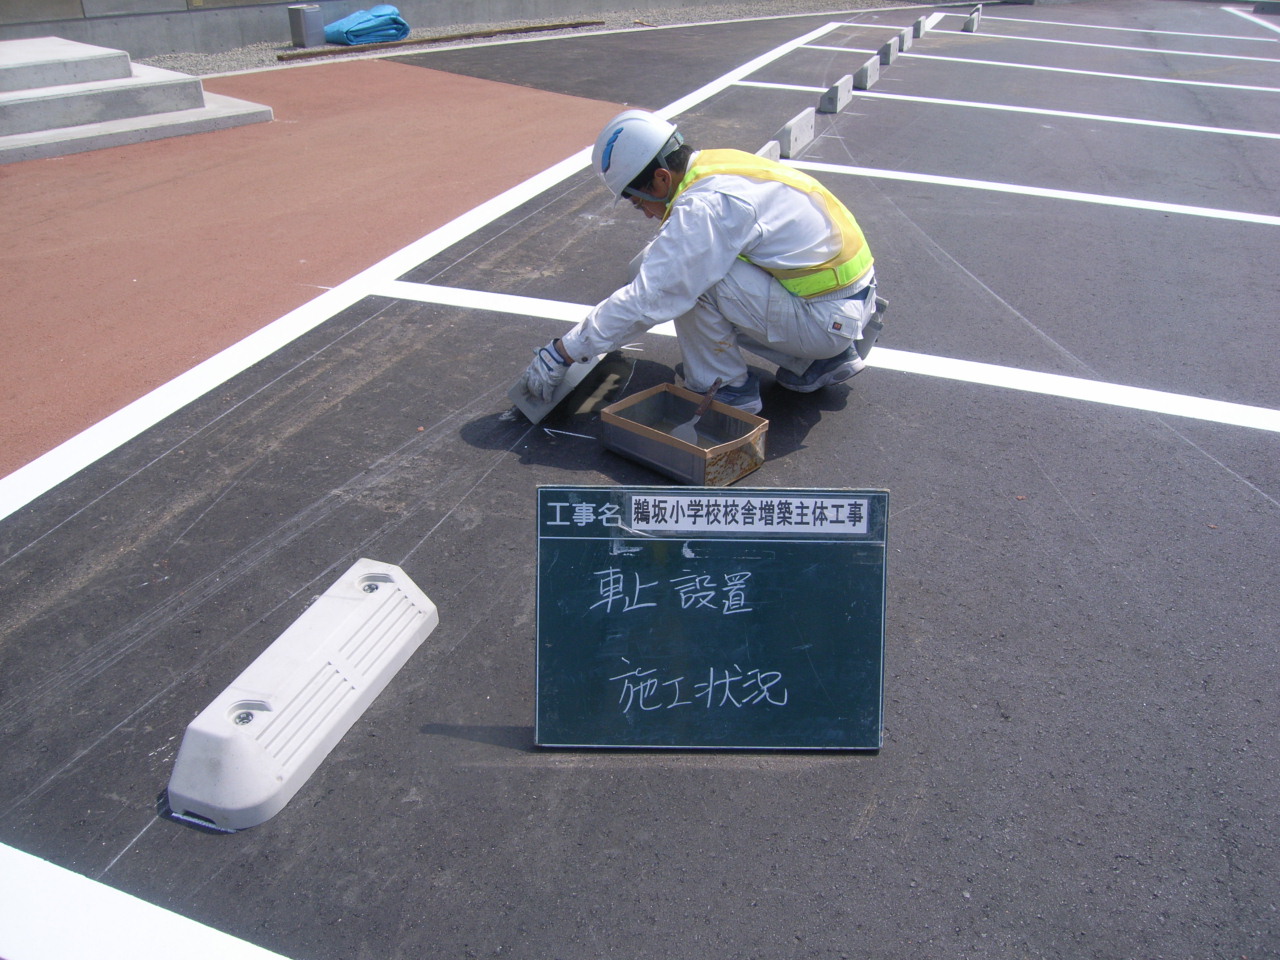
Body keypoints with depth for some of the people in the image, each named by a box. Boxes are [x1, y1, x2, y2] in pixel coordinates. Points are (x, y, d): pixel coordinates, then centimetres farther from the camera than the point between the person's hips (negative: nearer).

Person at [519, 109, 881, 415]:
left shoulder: (705, 206, -24)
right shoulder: (713, 168, 4)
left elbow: (647, 299, -24)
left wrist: (562, 353, -16)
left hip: (830, 318, -9)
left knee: (694, 279, -20)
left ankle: (728, 388, 0)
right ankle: (821, 359, 15)